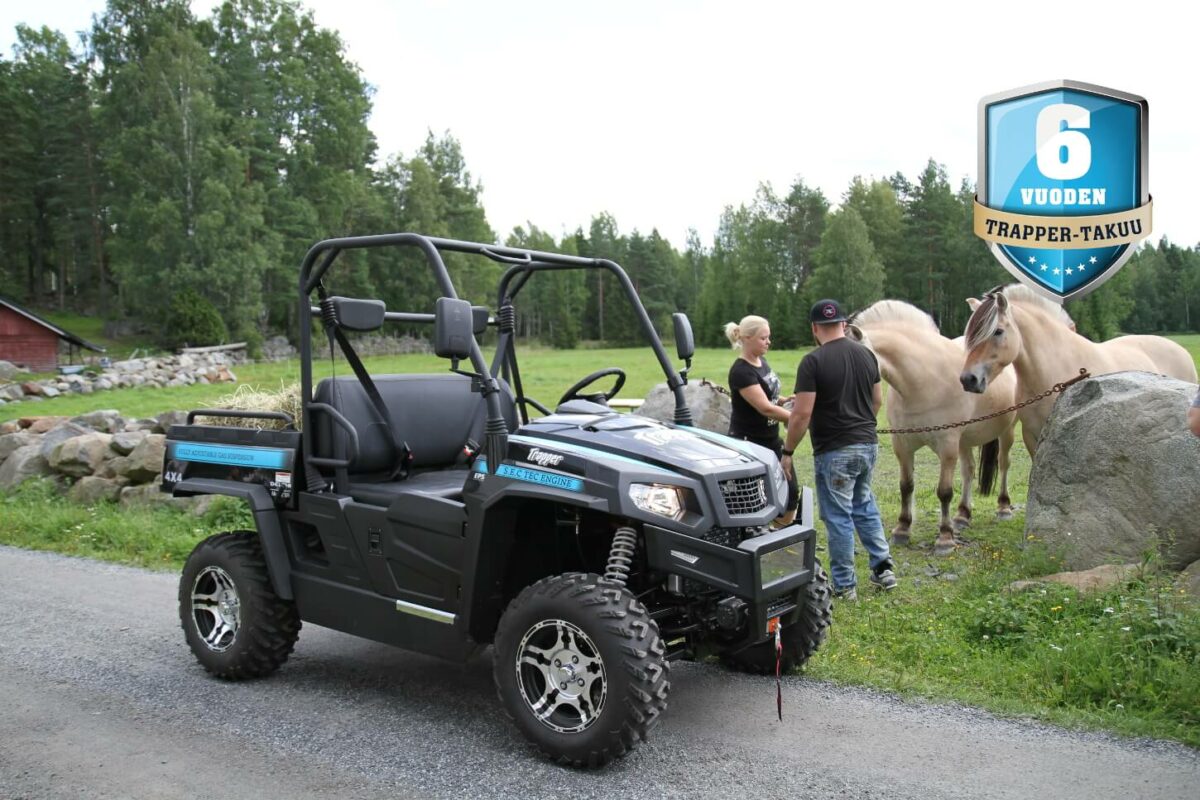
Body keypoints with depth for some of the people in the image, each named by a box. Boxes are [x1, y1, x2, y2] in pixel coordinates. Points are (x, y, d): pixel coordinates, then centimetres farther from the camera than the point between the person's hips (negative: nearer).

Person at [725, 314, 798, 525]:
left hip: (770, 440, 9)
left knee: (790, 493, 10)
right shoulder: (741, 371, -21)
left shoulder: (762, 361, 6)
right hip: (748, 444, -9)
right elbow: (765, 408, -26)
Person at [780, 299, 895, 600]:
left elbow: (802, 413, -18)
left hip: (834, 451, -6)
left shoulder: (813, 361, -15)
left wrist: (787, 452, -8)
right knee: (864, 505, 24)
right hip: (869, 444, 7)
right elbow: (878, 400, 14)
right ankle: (883, 566, 25)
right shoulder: (867, 354, 6)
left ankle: (845, 586, 12)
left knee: (839, 516, 3)